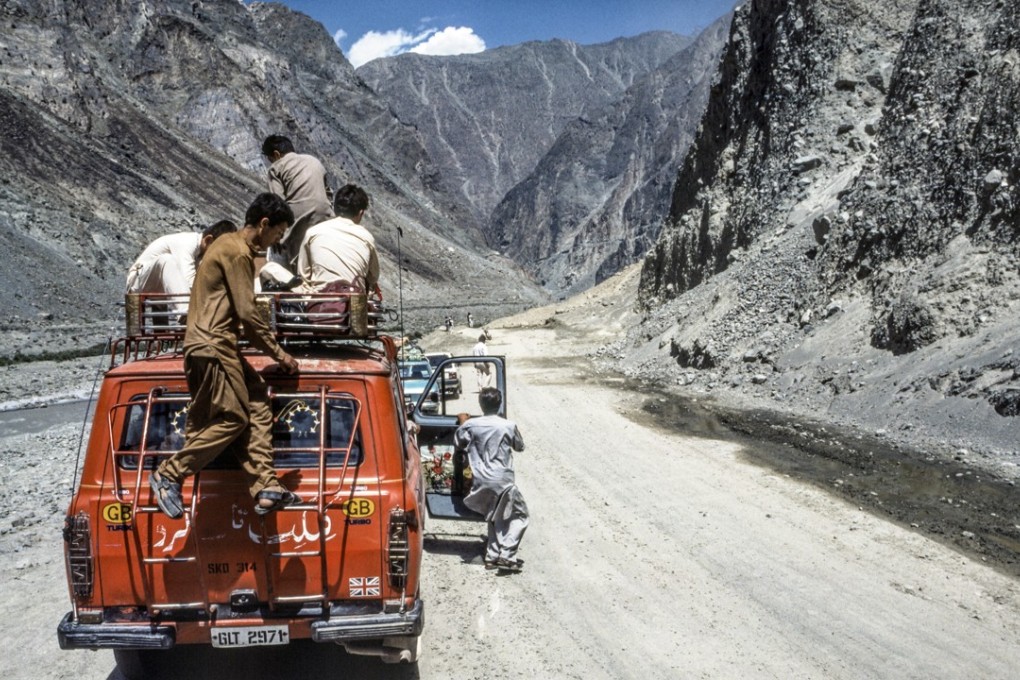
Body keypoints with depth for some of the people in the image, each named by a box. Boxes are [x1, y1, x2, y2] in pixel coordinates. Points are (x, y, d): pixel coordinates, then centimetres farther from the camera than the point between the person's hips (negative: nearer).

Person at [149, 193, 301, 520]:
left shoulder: (230, 245, 19)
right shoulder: (238, 253, -13)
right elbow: (247, 313, -16)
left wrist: (271, 348, 20)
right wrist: (278, 353, -8)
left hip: (217, 345, 10)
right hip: (213, 347, -10)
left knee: (258, 409, 3)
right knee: (233, 419, -8)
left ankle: (265, 488, 0)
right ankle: (168, 474, 3)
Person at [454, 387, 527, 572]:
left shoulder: (471, 425, -1)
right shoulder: (508, 426, -5)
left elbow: (458, 442, 17)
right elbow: (520, 446, 13)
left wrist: (462, 422, 30)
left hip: (481, 482, 4)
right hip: (503, 481, -4)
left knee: (495, 517, 23)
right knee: (520, 515, 10)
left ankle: (492, 555, 17)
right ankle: (506, 555, -5)